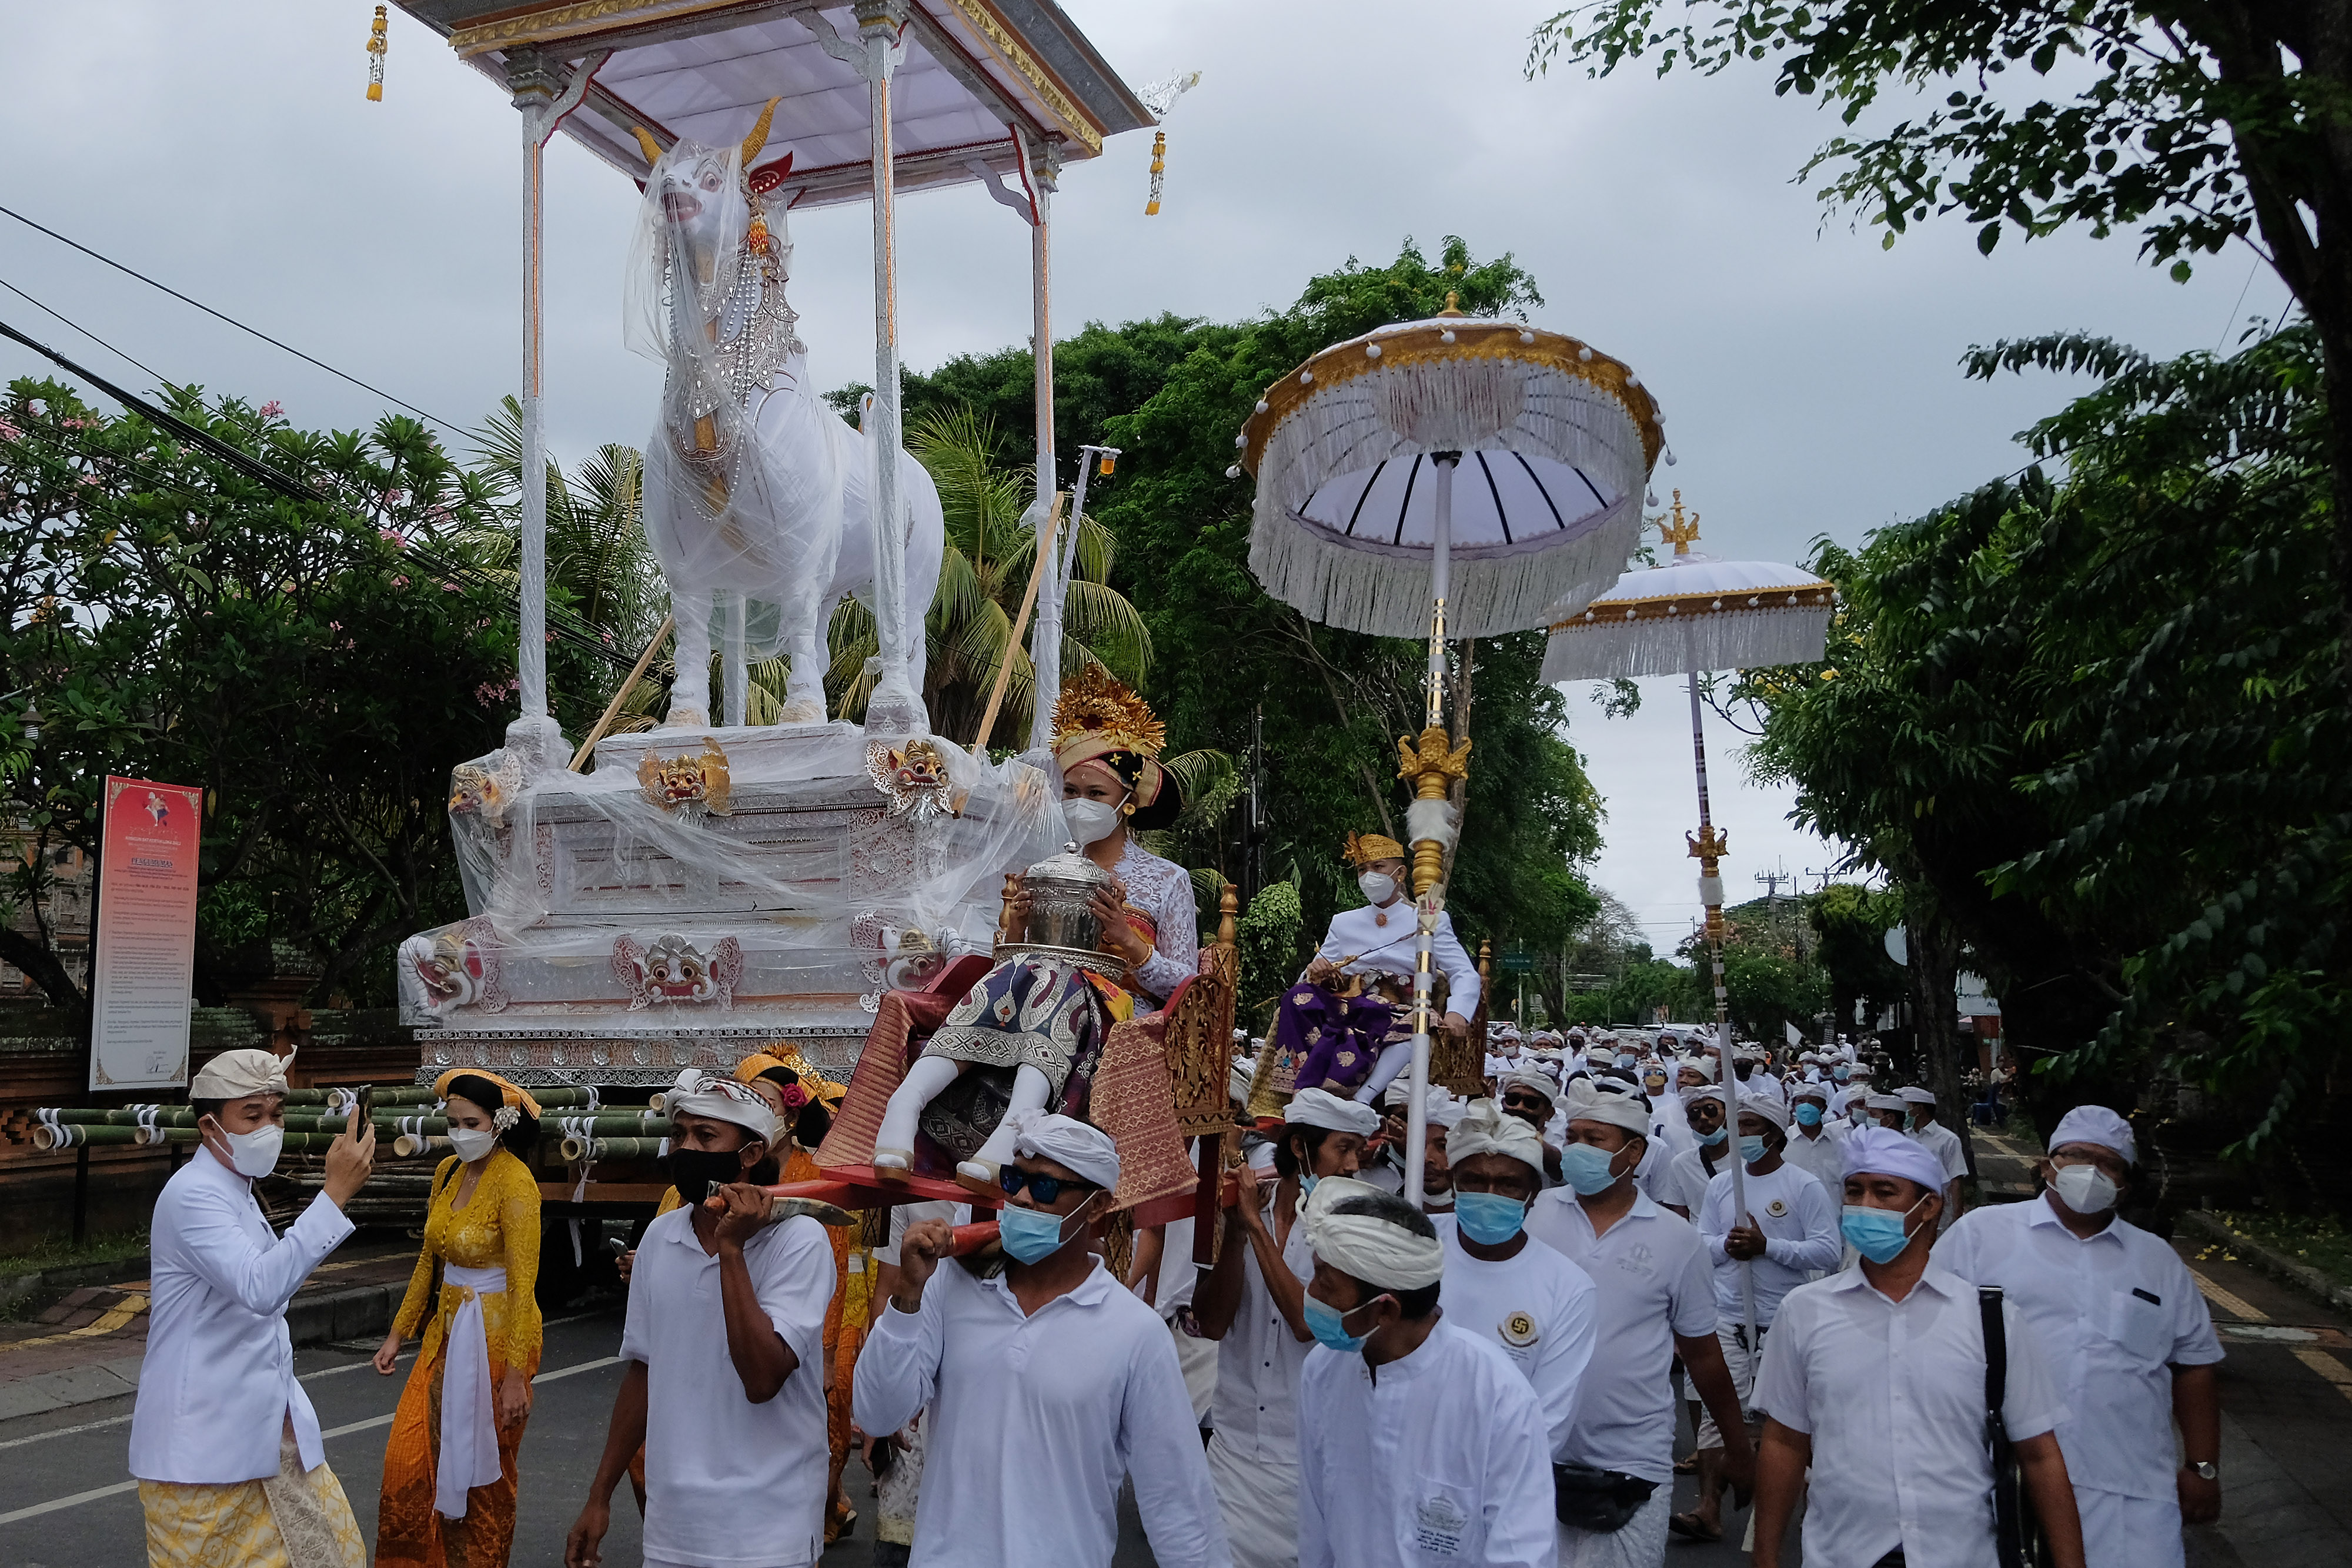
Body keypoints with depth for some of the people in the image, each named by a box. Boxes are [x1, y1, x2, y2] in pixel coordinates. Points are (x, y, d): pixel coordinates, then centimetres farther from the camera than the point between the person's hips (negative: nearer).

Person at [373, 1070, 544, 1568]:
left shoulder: (515, 1182, -18)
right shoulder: (448, 1171, 4)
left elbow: (522, 1285, -20)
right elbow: (429, 1261, 14)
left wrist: (515, 1374, -21)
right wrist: (399, 1332, 13)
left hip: (495, 1333, -7)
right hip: (447, 1327, 7)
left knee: (483, 1468, 7)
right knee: (408, 1456, 6)